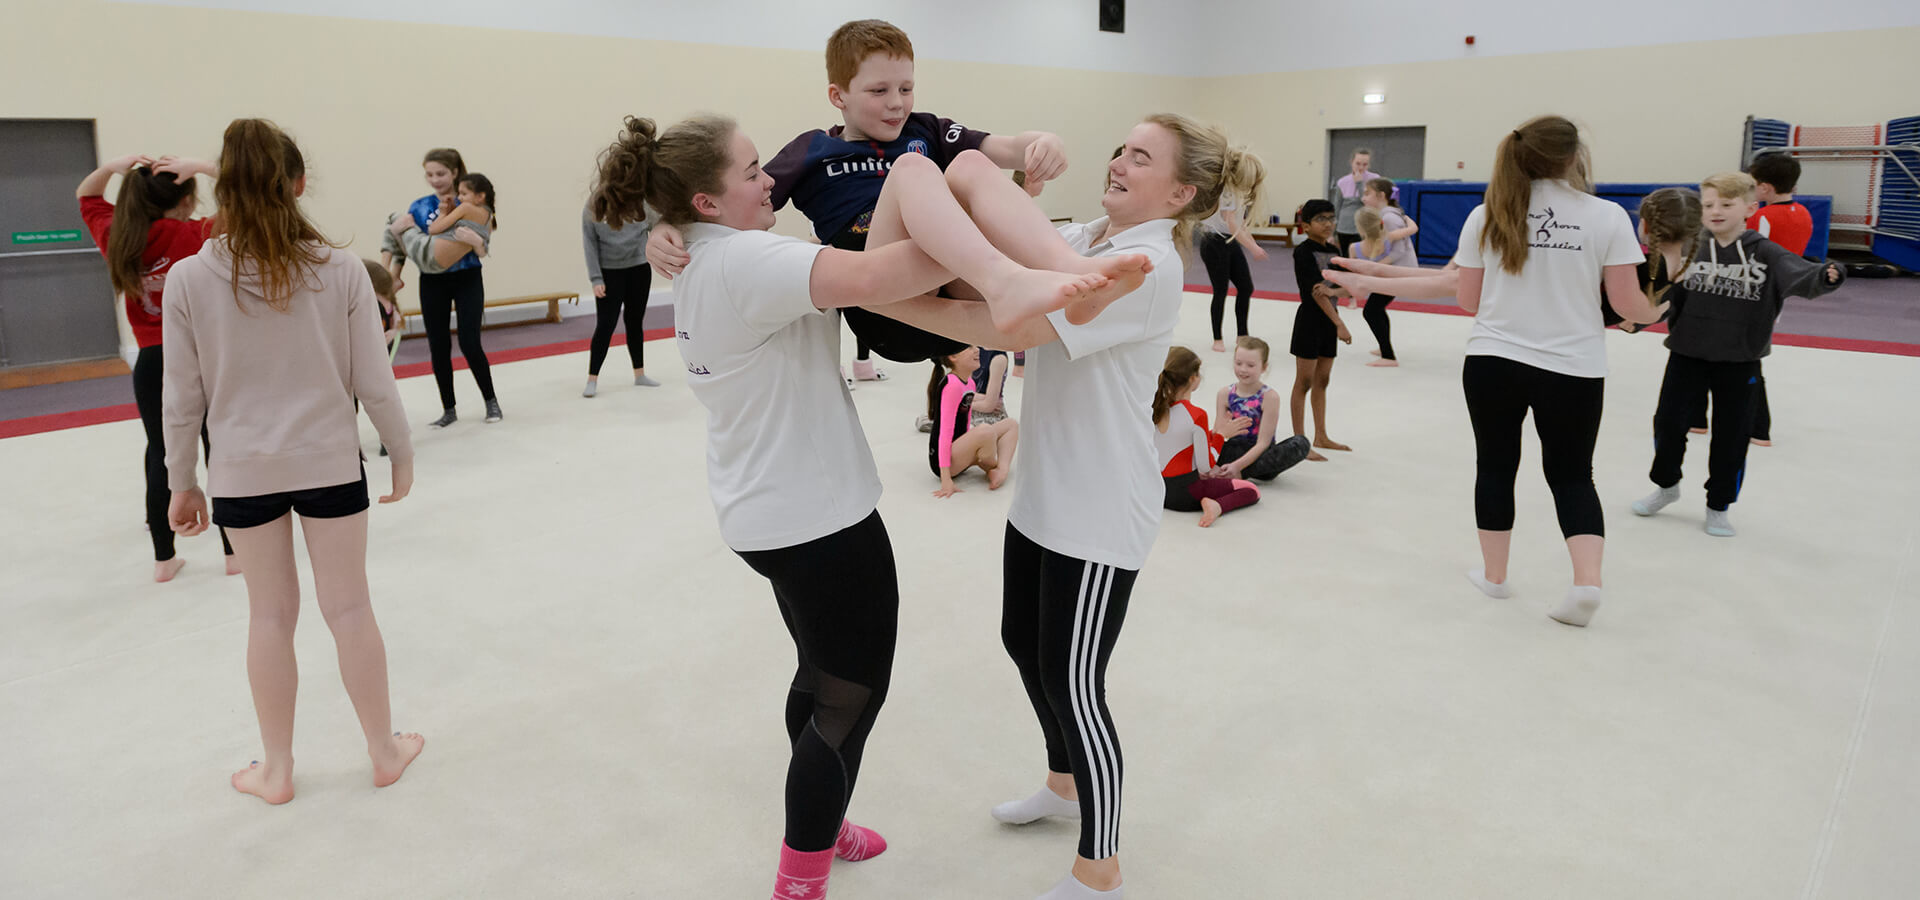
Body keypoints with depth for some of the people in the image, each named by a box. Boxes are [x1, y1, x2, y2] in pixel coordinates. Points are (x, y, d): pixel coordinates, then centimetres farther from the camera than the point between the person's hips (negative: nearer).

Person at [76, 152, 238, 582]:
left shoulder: (117, 239, 1)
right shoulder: (199, 236, -13)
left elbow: (86, 195, 20)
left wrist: (113, 167, 3)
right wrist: (201, 167, -14)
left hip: (151, 363, 4)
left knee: (160, 456, 12)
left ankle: (164, 558, 19)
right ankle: (235, 551, 13)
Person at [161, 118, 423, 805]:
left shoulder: (188, 279, -9)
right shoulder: (340, 270, -10)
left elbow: (183, 399, -3)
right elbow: (373, 382, -6)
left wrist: (181, 482, 10)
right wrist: (401, 452, 8)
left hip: (242, 471, 1)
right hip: (329, 462, 0)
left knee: (271, 613, 13)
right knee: (348, 606, 11)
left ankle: (276, 769, 27)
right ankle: (385, 751, 25)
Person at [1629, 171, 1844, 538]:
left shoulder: (1765, 254, -7)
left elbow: (1801, 275, -21)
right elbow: (1667, 295, 0)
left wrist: (1826, 275, -42)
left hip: (1739, 361, -1)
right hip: (1688, 354, 1)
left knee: (1732, 435, 7)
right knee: (1668, 421, 5)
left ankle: (1718, 507, 23)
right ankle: (1667, 485, 31)